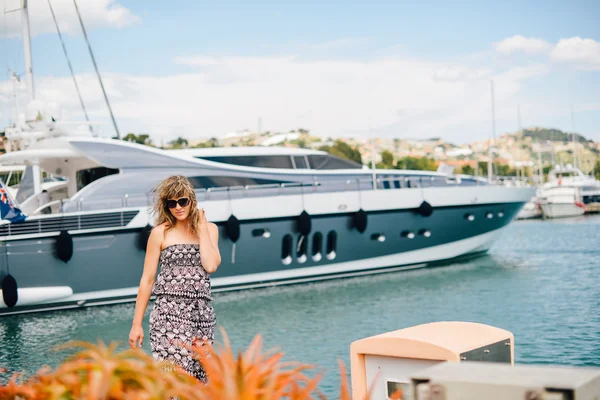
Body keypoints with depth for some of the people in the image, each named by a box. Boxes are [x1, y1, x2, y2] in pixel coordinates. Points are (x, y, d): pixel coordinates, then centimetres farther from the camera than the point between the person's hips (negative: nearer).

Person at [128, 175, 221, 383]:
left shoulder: (210, 229, 10)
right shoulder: (160, 233, 2)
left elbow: (211, 265, -7)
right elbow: (147, 280, 2)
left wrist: (201, 228, -1)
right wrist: (136, 324, 0)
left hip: (202, 314, 4)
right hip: (169, 312, -3)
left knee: (199, 378, 6)